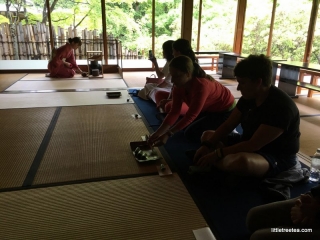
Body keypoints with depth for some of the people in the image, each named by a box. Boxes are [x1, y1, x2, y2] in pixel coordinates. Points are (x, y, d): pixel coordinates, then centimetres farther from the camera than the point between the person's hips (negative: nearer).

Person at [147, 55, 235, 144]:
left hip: (225, 111, -8)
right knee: (186, 126, 9)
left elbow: (191, 115, -35)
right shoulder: (179, 86, -14)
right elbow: (174, 112, -15)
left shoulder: (201, 86, -37)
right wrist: (158, 133, -26)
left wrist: (167, 134, -38)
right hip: (209, 109, 8)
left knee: (191, 133, -11)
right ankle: (218, 126, 17)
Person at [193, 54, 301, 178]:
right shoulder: (249, 97, -2)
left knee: (242, 161, -42)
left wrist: (217, 154, -30)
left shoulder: (280, 107, -28)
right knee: (207, 135, 11)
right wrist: (206, 145, -13)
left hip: (277, 158, -8)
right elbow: (227, 125, 0)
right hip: (249, 144, 8)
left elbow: (253, 145, -31)